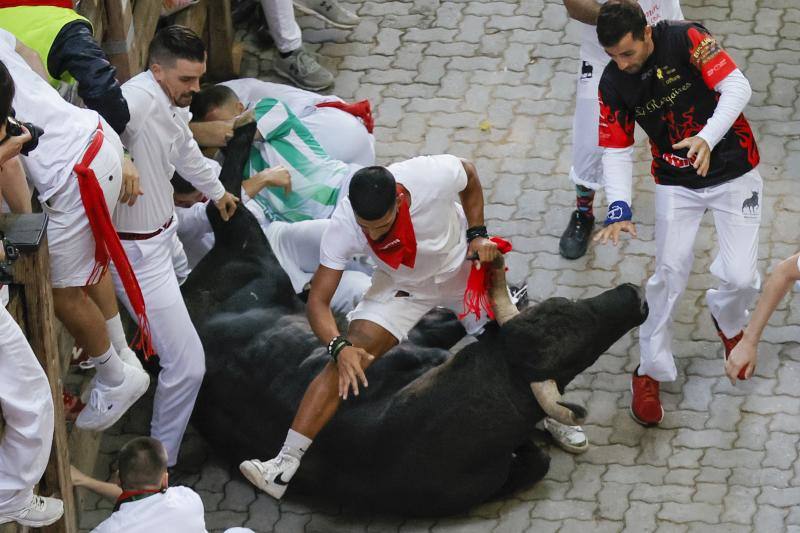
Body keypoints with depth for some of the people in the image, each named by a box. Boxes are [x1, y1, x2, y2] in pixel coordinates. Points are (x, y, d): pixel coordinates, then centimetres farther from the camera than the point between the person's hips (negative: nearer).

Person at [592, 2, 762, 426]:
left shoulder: (686, 40, -20)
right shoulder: (613, 83, -9)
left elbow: (736, 87, -25)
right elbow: (616, 151, -6)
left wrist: (707, 139, -40)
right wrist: (619, 208, -22)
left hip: (733, 173, -2)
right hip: (676, 183, 2)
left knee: (740, 278, -7)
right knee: (670, 271, -10)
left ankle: (728, 322, 30)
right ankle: (650, 372, 5)